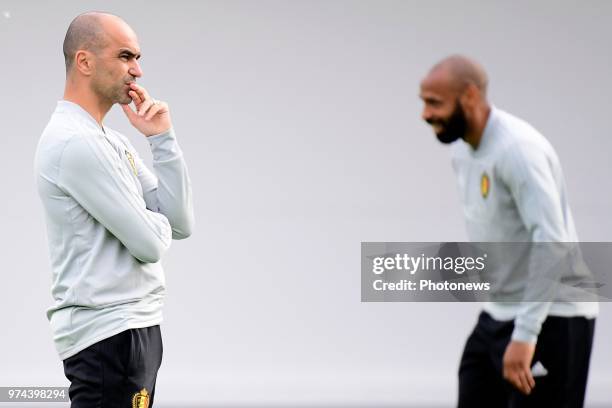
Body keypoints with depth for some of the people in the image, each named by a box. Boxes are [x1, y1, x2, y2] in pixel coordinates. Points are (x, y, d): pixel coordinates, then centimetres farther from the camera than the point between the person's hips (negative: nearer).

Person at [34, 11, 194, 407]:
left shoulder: (113, 142, 17)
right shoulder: (75, 142, -16)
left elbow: (181, 223, 9)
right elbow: (149, 243, -19)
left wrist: (162, 137, 3)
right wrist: (157, 221, 5)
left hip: (133, 327, 10)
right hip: (109, 333, -10)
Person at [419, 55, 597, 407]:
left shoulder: (518, 150, -22)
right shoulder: (464, 151, 9)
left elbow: (551, 243, -29)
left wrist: (525, 335, -33)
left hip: (549, 322, -10)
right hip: (498, 314, 10)